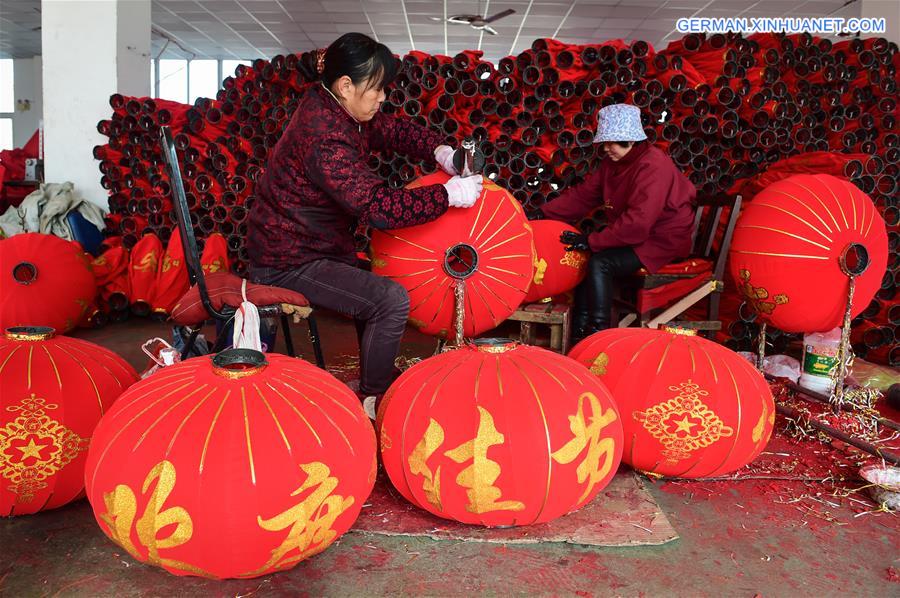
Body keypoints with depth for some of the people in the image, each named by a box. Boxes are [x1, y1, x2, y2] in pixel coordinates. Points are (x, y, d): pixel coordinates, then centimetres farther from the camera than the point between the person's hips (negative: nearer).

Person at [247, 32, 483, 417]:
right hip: (289, 264, -10)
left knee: (377, 283, 21)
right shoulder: (325, 138, -28)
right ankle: (372, 403, -1)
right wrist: (449, 195, -27)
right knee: (391, 300, -18)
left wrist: (440, 151, -7)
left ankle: (379, 377, 32)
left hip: (303, 243, 10)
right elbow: (378, 206, -34)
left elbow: (391, 130, 11)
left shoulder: (329, 107, 2)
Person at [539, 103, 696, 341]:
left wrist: (591, 241, -29)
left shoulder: (652, 167, -24)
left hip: (662, 241, -9)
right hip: (634, 234, 9)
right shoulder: (612, 162, 5)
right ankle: (580, 330, 1)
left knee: (600, 263, -25)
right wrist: (543, 213, -3)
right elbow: (583, 195, 7)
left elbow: (636, 223, -31)